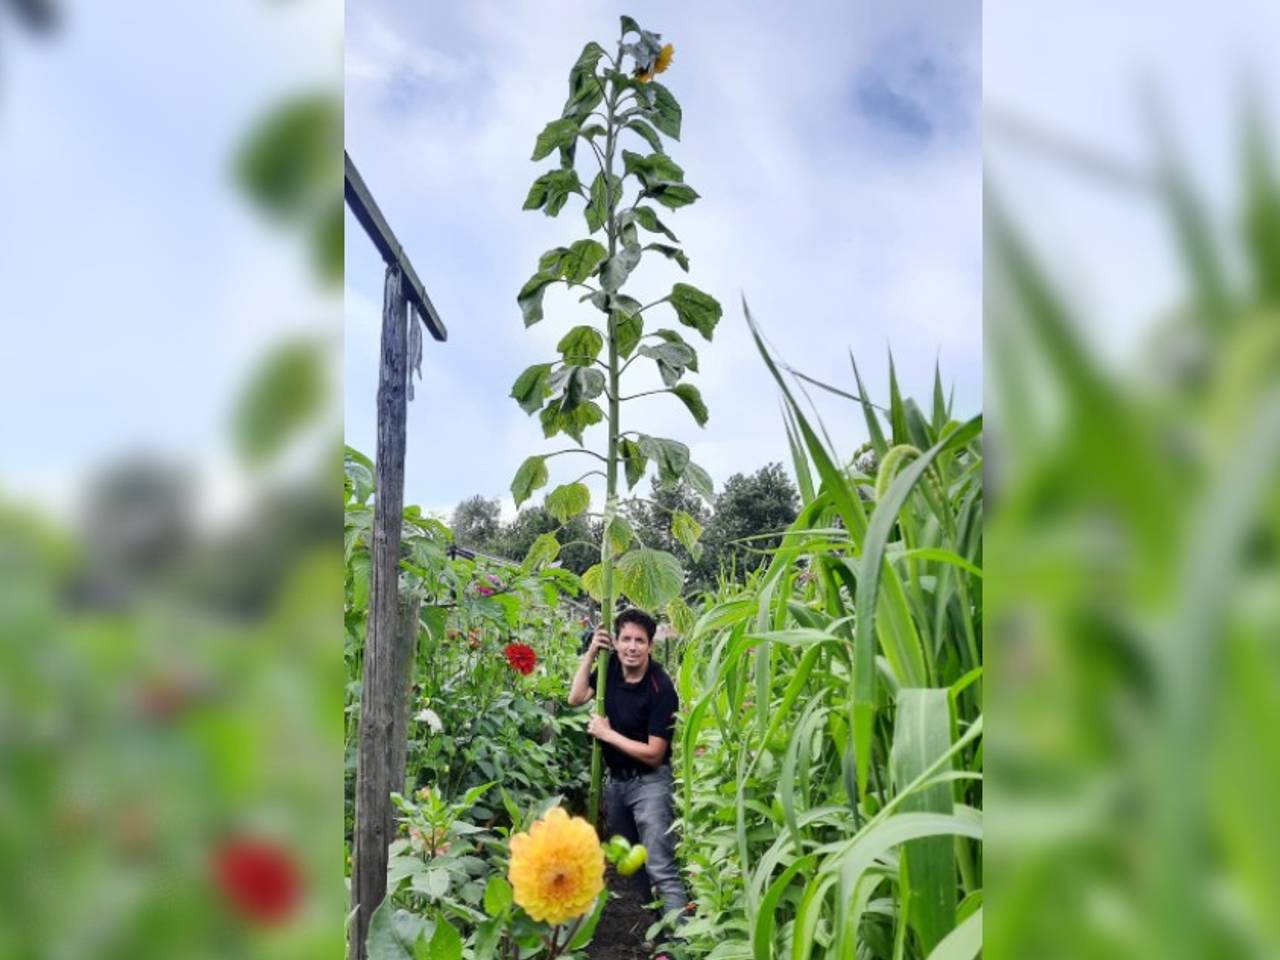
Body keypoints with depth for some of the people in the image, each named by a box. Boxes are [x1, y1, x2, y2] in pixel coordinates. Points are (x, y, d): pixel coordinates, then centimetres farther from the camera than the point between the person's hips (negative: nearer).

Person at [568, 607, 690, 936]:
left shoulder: (661, 689, -23)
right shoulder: (612, 666, -4)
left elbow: (654, 754, -21)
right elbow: (575, 698, -1)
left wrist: (607, 734, -16)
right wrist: (590, 653, -11)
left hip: (649, 782, -7)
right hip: (615, 779, 7)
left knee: (661, 870, -12)